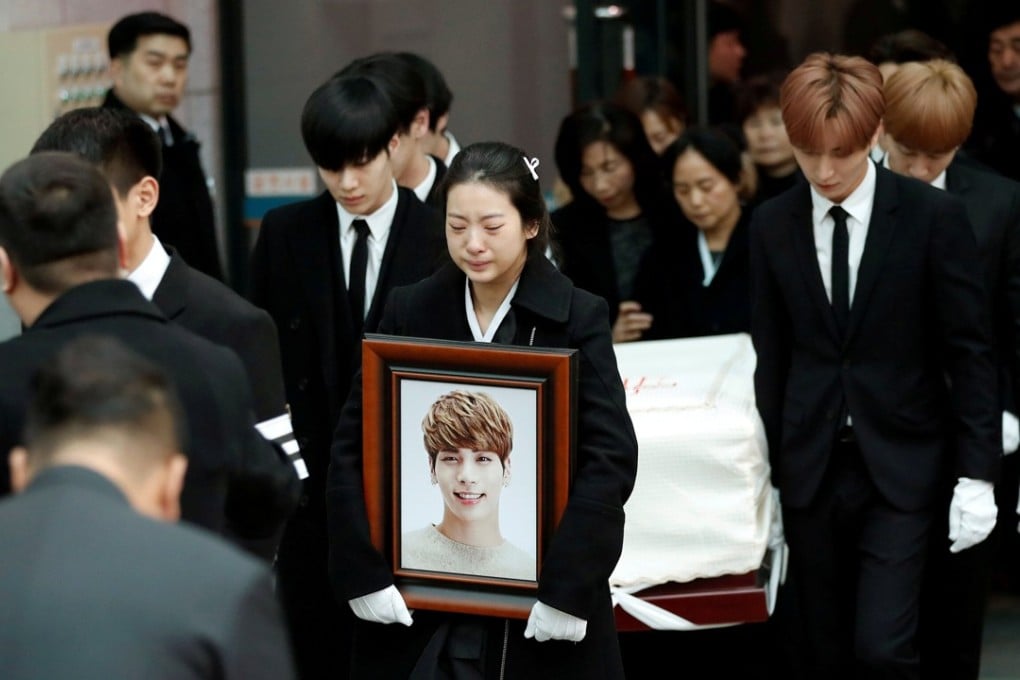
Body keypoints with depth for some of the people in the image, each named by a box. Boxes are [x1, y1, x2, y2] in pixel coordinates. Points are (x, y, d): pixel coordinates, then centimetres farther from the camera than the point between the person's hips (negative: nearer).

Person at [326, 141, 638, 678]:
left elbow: (610, 458, -10)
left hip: (538, 596, -2)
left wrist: (567, 586, -18)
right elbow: (352, 447, 2)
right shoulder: (409, 311, 4)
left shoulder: (577, 319, -3)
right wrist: (363, 572, -9)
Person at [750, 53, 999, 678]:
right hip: (810, 466, 3)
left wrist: (976, 473, -7)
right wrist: (766, 470, 7)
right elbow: (772, 356, 8)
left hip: (899, 465, -3)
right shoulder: (773, 225, 4)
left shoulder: (934, 217, -6)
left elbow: (971, 351, -4)